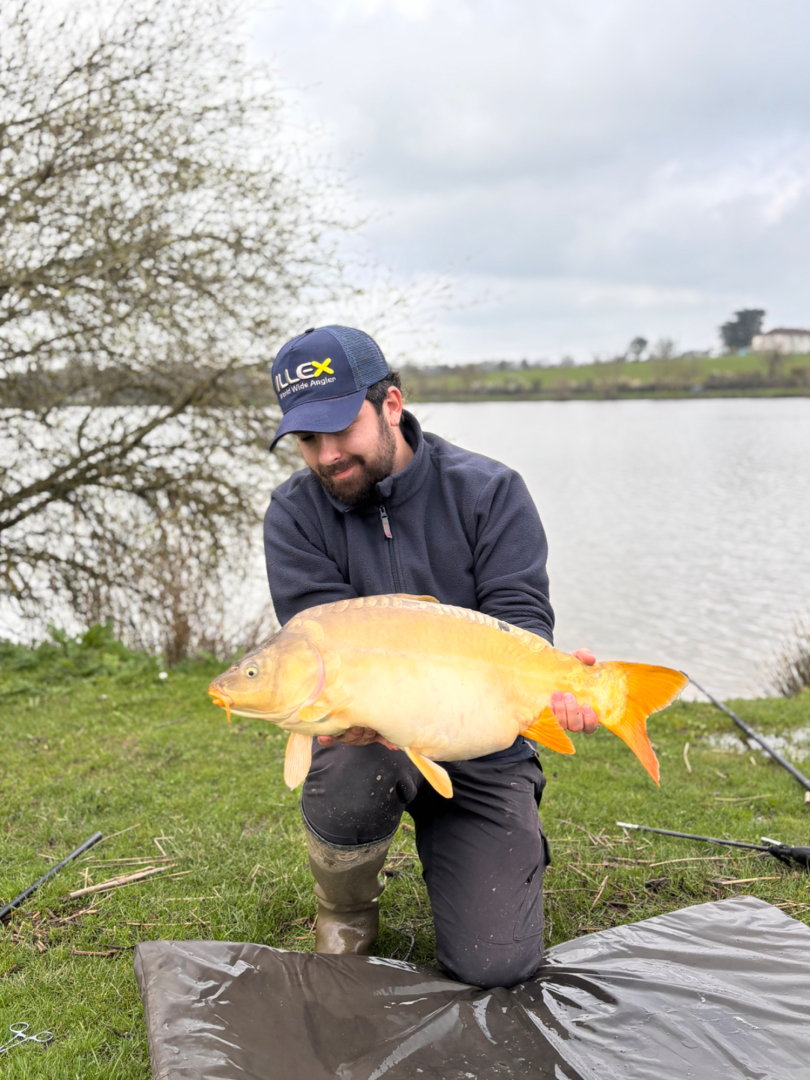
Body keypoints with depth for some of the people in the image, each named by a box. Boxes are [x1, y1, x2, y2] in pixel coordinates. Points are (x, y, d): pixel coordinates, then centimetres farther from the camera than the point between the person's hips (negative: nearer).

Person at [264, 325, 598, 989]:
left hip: (482, 748, 0)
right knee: (346, 787, -37)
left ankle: (443, 842, 25)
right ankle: (346, 911, 1)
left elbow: (521, 621, -13)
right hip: (373, 735, 1)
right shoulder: (296, 513, -5)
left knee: (495, 966, -10)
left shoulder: (490, 492, -7)